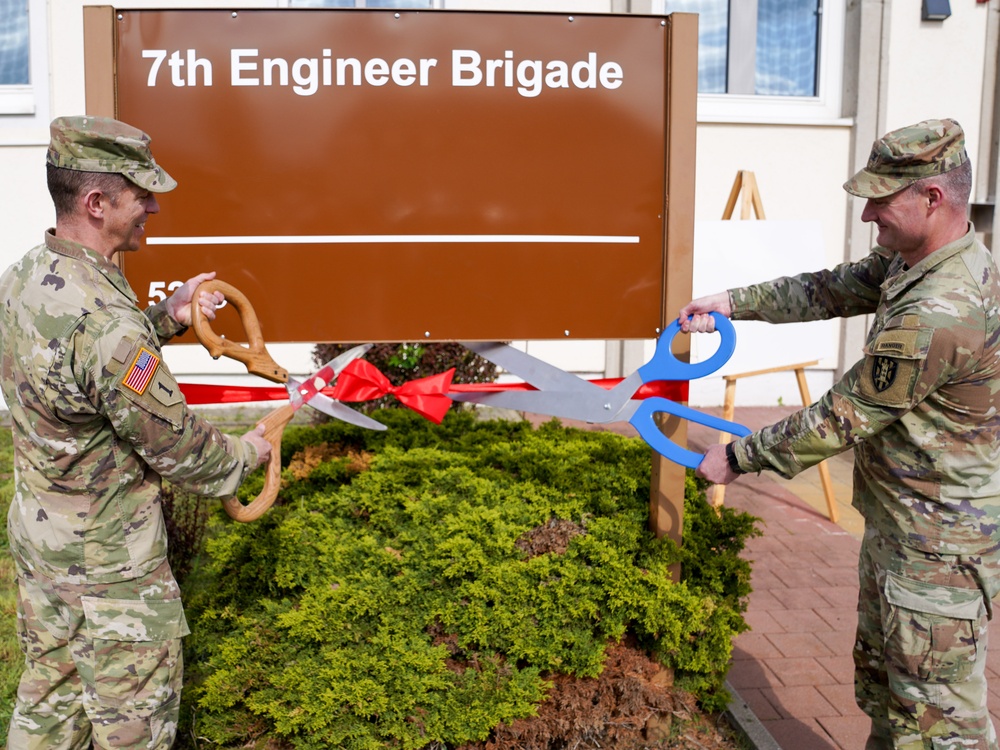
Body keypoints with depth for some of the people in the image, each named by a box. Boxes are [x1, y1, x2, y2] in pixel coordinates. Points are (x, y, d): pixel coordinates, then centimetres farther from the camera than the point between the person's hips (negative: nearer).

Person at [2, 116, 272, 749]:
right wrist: (246, 453, -4)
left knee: (51, 681, 26)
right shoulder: (104, 318, -32)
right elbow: (177, 447, -23)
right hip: (106, 554, -8)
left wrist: (165, 318, 3)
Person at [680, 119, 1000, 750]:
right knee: (881, 681, 24)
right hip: (897, 525, 10)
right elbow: (830, 290, 10)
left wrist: (738, 457, -13)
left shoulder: (938, 314, -30)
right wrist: (734, 303, 1)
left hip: (939, 550, -10)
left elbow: (840, 419, -24)